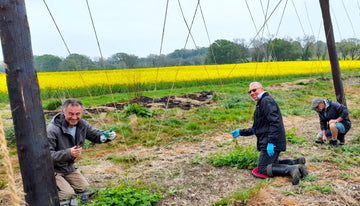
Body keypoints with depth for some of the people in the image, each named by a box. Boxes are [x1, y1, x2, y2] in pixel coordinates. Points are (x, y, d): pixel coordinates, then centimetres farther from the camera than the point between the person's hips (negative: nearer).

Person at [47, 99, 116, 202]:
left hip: (69, 167, 7)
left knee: (85, 189, 7)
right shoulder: (52, 130, -28)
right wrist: (68, 153, -43)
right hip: (53, 169, -7)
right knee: (68, 195, -14)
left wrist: (107, 135, -19)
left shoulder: (82, 124, -8)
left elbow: (95, 134, 4)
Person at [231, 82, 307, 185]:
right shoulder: (260, 104, 21)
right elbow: (256, 128, 26)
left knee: (262, 169, -8)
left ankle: (292, 169, -16)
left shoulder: (266, 101, -12)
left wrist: (270, 142, -28)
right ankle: (297, 162, 15)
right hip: (267, 142, 11)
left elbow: (275, 122, -24)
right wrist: (240, 132, 20)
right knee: (272, 163, 23)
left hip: (272, 143, -11)